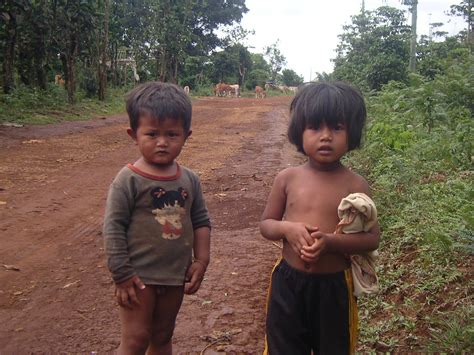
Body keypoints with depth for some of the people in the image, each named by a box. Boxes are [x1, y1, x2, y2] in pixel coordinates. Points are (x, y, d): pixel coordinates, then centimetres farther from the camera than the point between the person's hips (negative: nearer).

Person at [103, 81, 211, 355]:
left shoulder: (189, 180, 0)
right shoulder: (129, 180, -14)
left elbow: (201, 221, 7)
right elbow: (113, 228, -14)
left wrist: (201, 261, 1)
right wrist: (122, 274, -14)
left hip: (177, 276, 5)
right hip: (140, 276, -5)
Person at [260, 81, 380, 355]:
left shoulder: (356, 185, -9)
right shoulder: (288, 178, -5)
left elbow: (372, 238, -7)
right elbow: (266, 224, 4)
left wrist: (330, 241, -24)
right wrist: (287, 228, -19)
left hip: (334, 285, -1)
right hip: (288, 282, 1)